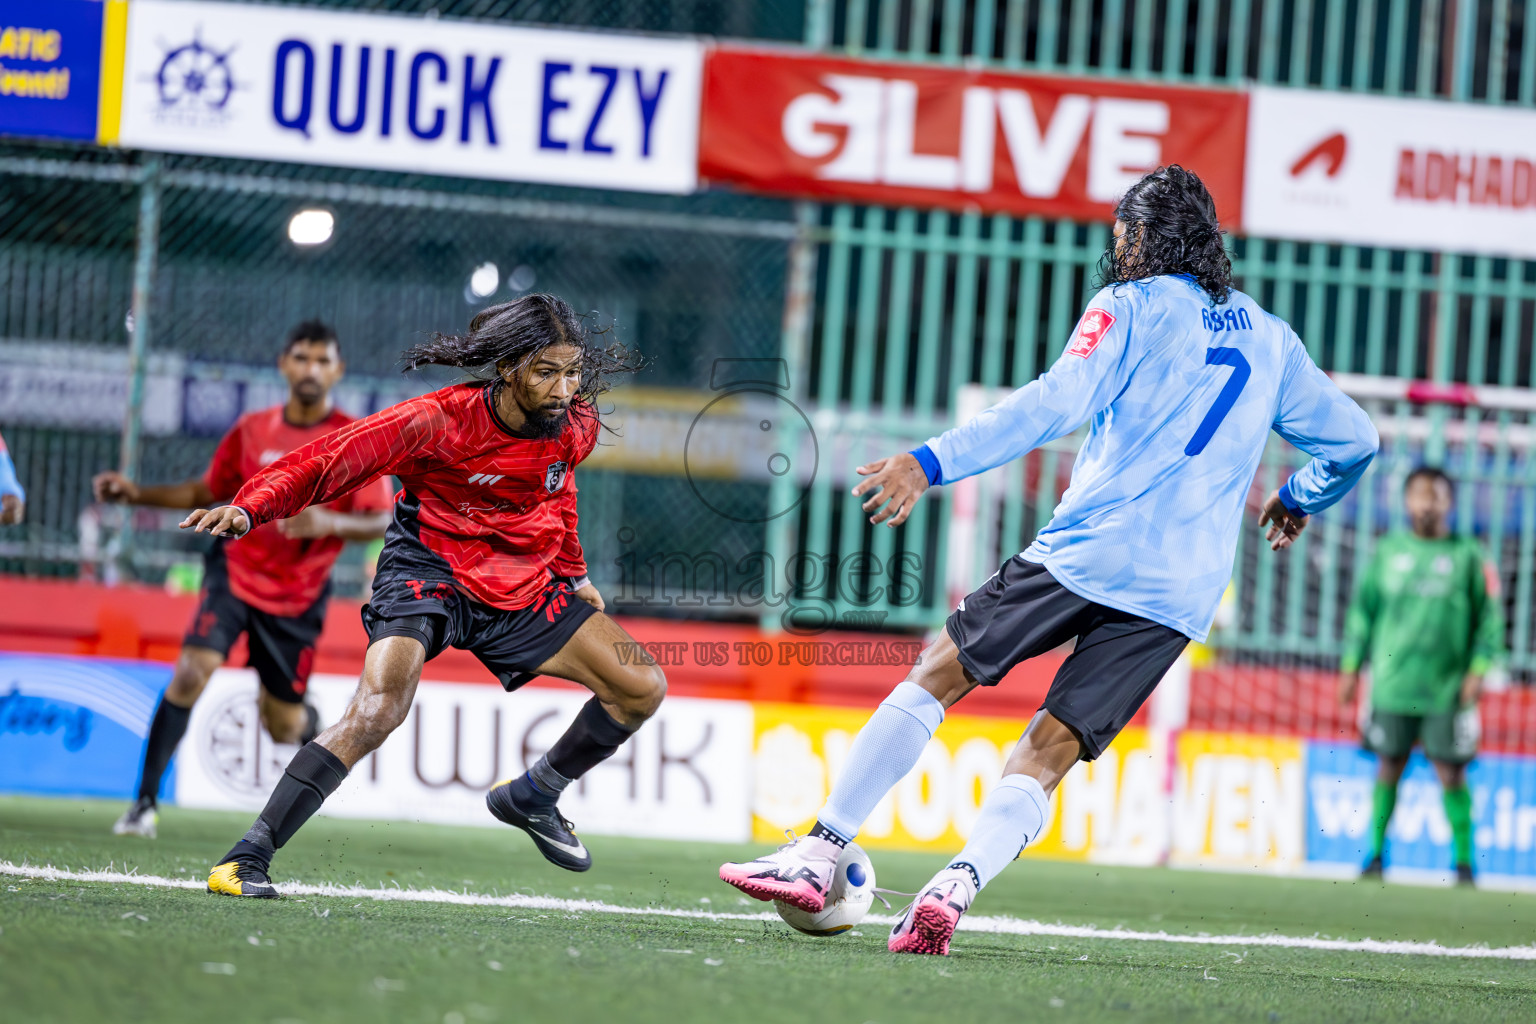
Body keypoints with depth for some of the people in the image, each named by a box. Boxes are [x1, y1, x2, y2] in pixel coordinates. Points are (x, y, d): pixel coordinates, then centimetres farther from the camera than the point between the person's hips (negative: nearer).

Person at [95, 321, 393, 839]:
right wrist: (137, 494, 1)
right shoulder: (252, 431, 1)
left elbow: (380, 522, -9)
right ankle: (145, 802, -17)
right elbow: (205, 492, 14)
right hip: (236, 572, 1)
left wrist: (330, 523, -29)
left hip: (298, 596, -1)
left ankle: (309, 722, 47)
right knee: (192, 672, -23)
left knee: (283, 727, 7)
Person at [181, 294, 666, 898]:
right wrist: (249, 508, -40)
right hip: (429, 571, -6)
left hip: (524, 586, 6)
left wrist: (571, 573, 24)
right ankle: (246, 859, -24)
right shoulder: (440, 421, -25)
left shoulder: (575, 427, -7)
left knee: (643, 688, 2)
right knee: (378, 710, -30)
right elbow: (330, 461, -25)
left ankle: (532, 798, 26)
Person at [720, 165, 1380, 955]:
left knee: (936, 676, 8)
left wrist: (931, 463, -19)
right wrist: (1298, 501, 46)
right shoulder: (1271, 341, 19)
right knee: (1046, 758, 2)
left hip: (1086, 553, -4)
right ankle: (959, 884, -25)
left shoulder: (1133, 307, 3)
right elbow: (1353, 441, 26)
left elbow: (1056, 402, -13)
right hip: (1181, 594, 4)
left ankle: (818, 856, 2)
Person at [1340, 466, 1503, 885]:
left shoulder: (1468, 556, 3)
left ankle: (1464, 860, 4)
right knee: (1388, 768, 6)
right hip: (1392, 684, 2)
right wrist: (1351, 666, 11)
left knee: (1451, 773, -3)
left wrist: (1478, 670, -3)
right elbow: (1363, 609, 14)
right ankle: (1376, 852, 16)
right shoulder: (1387, 551, 9)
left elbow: (1489, 617, 6)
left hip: (1447, 689, -2)